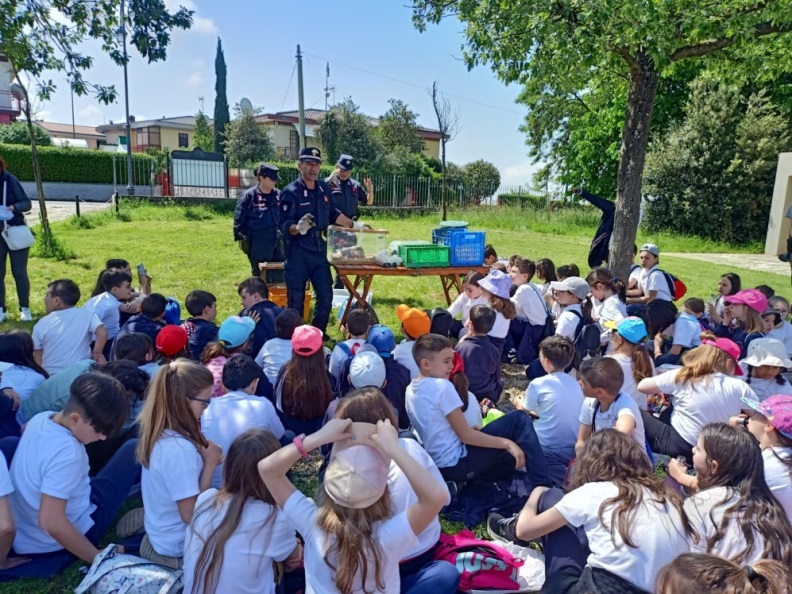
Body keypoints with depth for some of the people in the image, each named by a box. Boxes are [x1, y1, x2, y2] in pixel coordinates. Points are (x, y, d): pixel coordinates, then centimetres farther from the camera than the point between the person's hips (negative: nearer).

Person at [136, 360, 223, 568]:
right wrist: (210, 463, -21)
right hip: (180, 550, -9)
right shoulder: (179, 449, -32)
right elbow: (191, 515, -26)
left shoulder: (158, 433, -4)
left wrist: (204, 458, -8)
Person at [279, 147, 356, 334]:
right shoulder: (291, 191, -11)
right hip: (298, 251, -6)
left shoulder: (324, 188, 7)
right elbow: (284, 225, -16)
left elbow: (333, 214, 21)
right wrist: (298, 228, -35)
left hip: (319, 248, 6)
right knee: (296, 299, 1)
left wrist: (354, 225, 22)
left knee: (326, 296, 9)